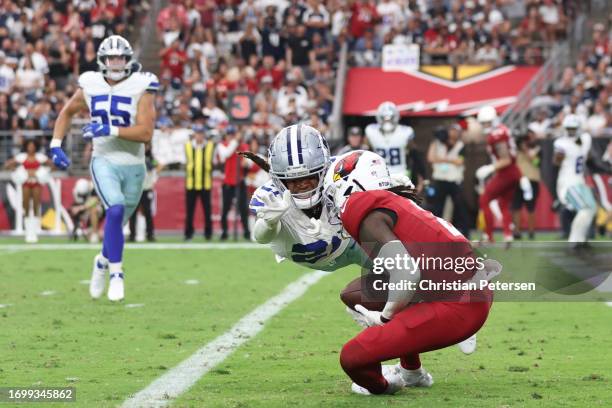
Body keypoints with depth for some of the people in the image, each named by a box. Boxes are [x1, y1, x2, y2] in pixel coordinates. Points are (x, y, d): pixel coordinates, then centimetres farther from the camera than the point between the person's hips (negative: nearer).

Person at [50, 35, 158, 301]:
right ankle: (115, 275, -15)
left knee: (117, 223, 12)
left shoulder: (141, 88, -9)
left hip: (133, 166, 0)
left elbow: (146, 133, -17)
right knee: (115, 210, -24)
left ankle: (103, 261, 44)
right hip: (104, 162, 0)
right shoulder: (91, 86, 0)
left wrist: (110, 130, -26)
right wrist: (55, 145, 8)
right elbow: (67, 112, 19)